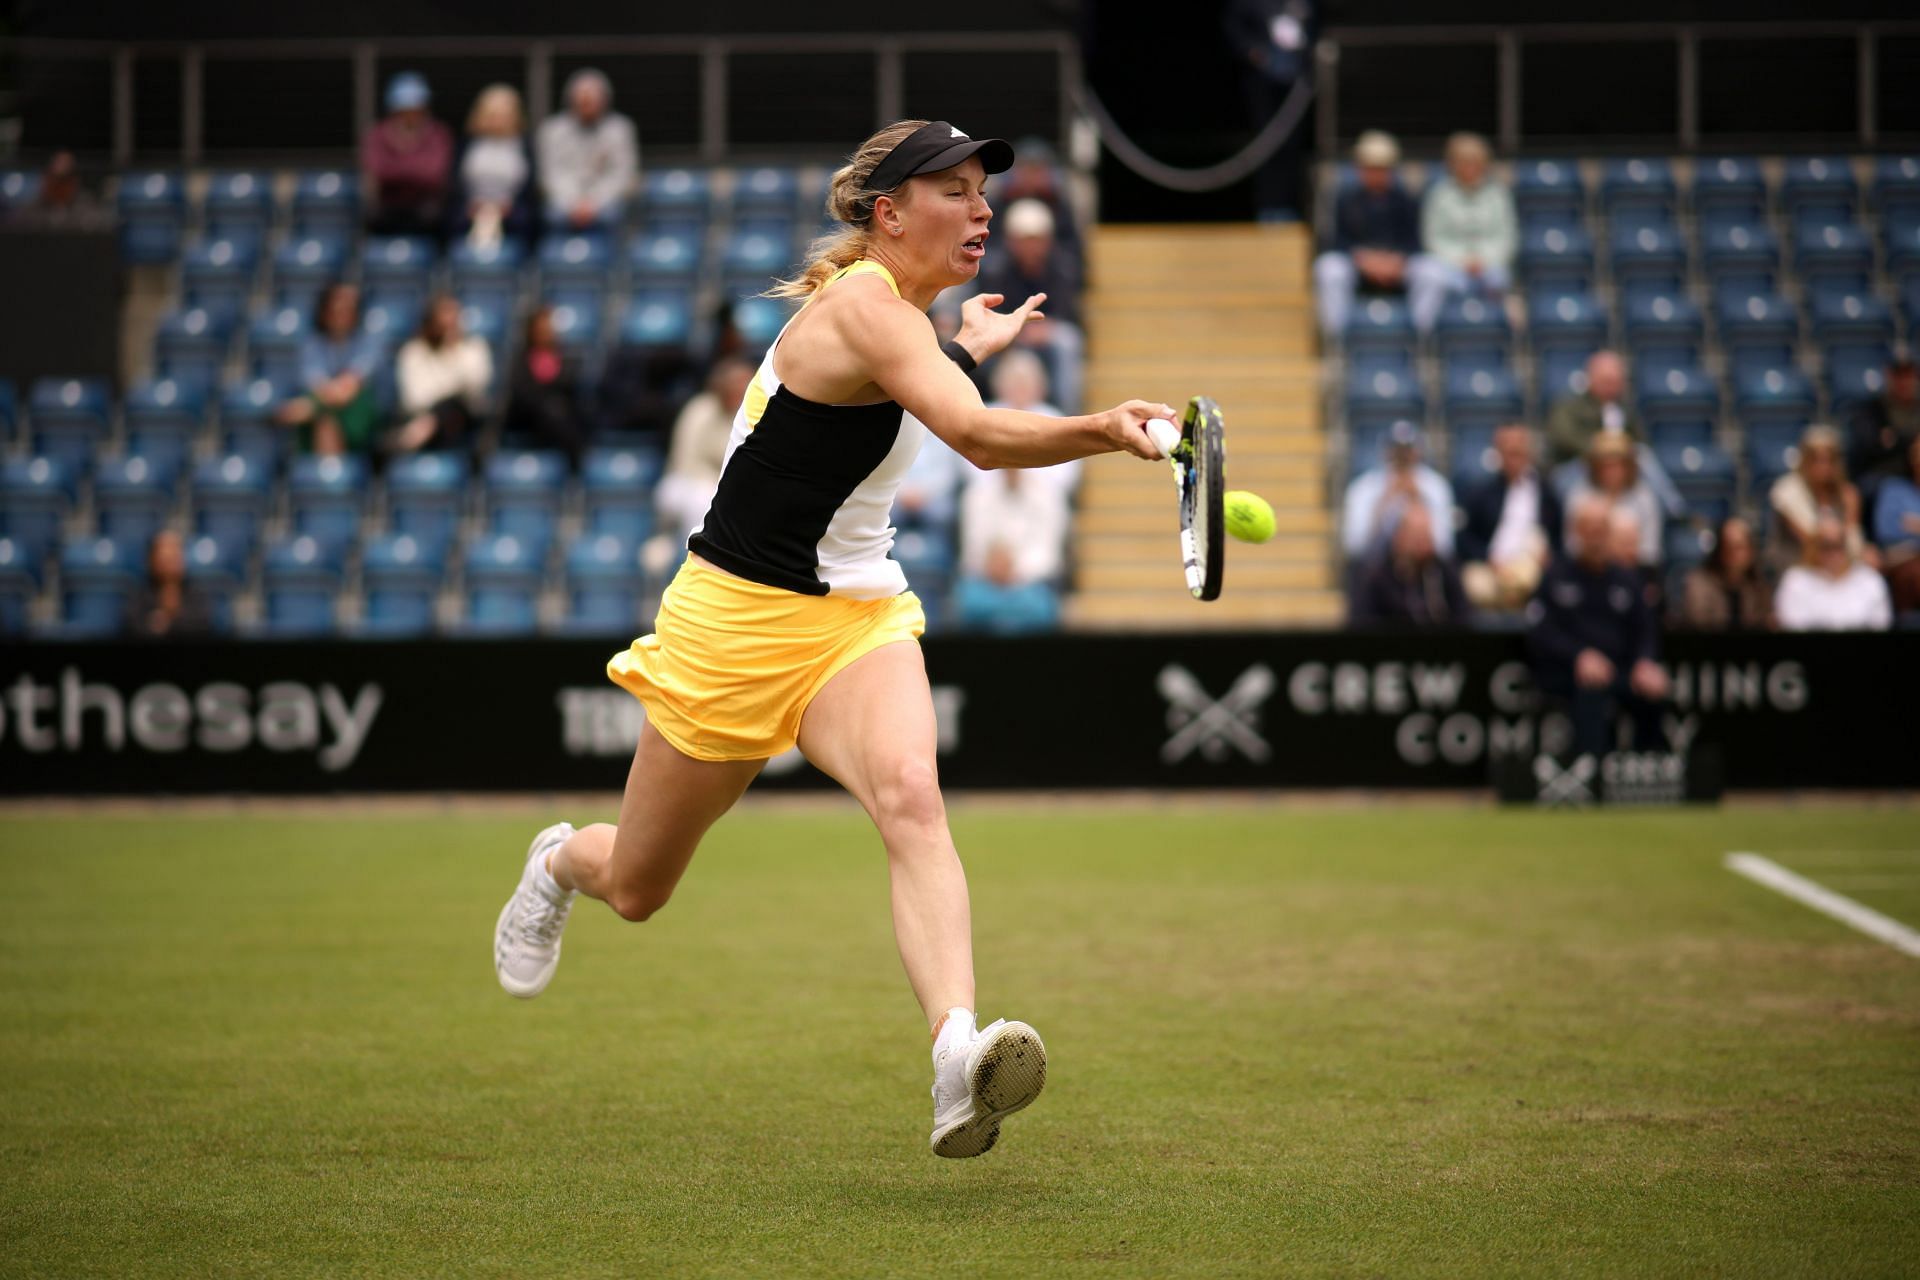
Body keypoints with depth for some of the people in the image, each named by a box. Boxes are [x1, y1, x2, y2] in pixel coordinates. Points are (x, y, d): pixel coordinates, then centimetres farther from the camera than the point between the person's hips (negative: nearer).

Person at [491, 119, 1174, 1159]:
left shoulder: (895, 312, 7)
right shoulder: (863, 303, -21)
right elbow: (978, 436, -39)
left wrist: (969, 345, 40)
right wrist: (1102, 429, -53)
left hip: (858, 616, 6)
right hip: (734, 619, -6)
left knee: (910, 798, -28)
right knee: (636, 889, 13)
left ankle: (959, 1056, -47)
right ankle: (559, 860, 52)